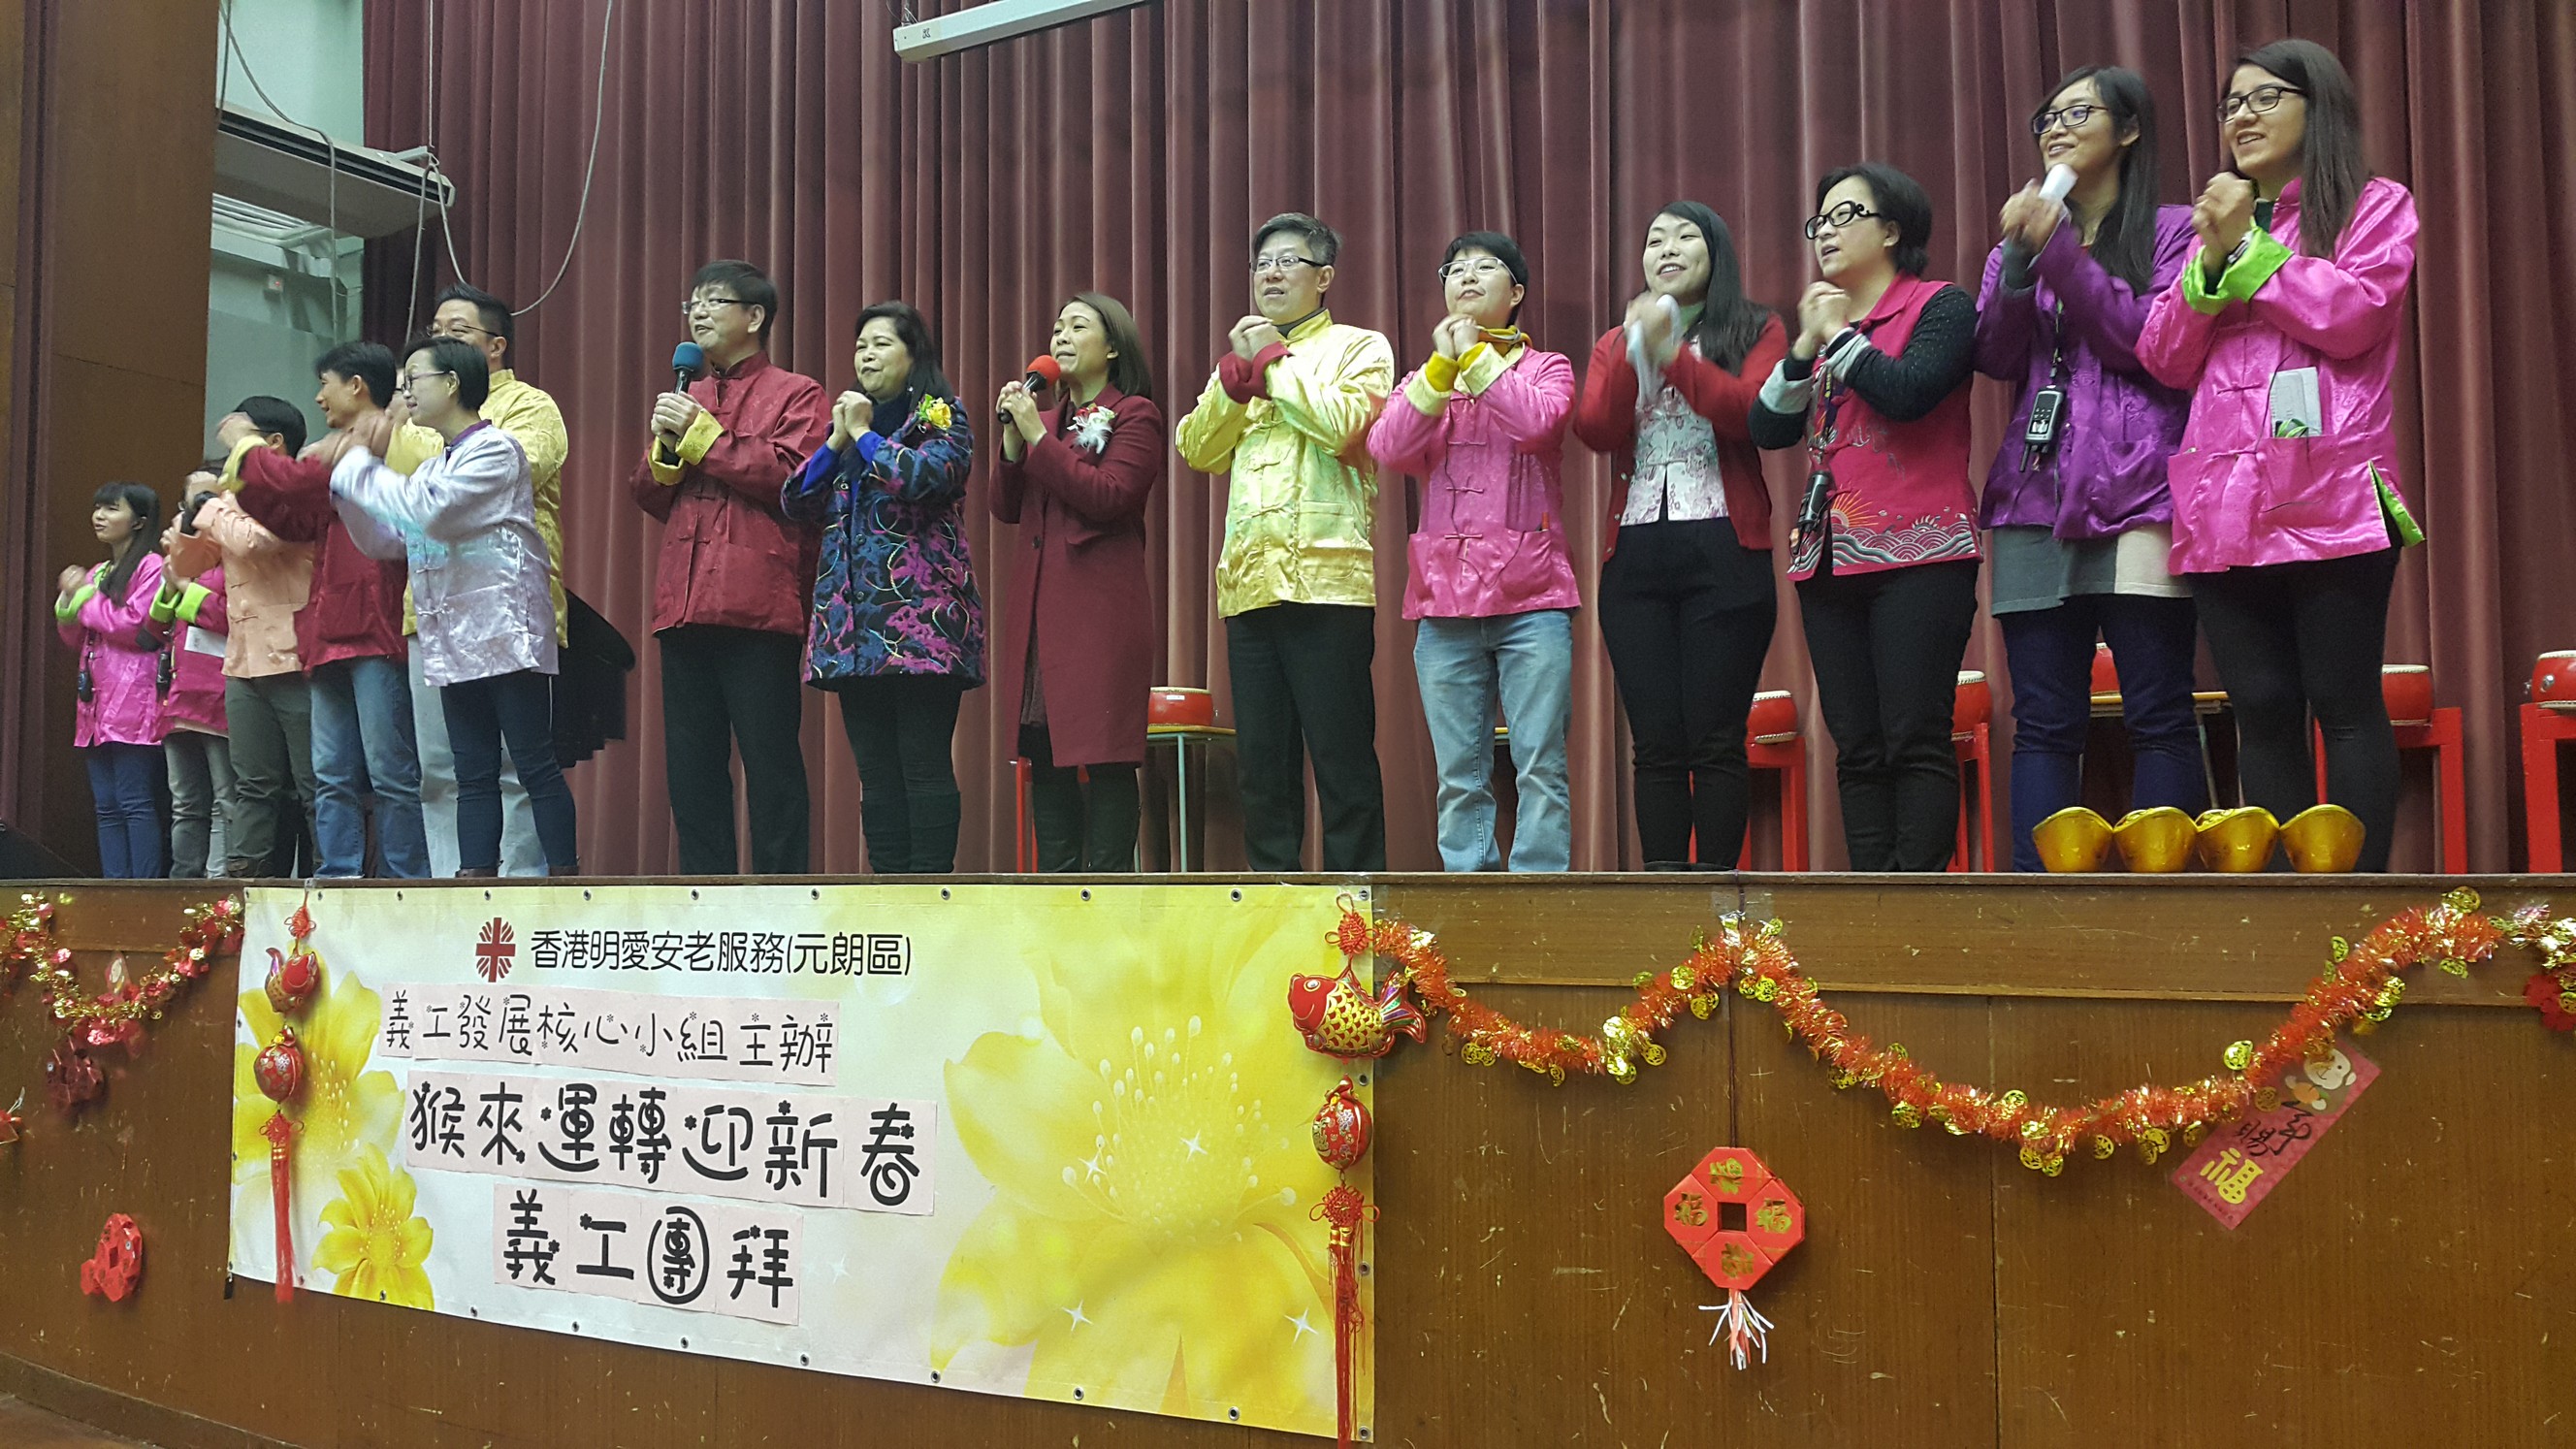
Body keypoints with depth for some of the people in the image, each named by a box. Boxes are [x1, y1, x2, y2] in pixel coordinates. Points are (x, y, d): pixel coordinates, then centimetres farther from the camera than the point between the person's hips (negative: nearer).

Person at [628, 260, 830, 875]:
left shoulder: (796, 395, 4)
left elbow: (790, 476, -12)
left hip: (758, 607, -6)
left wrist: (700, 435, -7)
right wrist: (666, 447, 0)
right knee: (691, 763, 8)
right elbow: (650, 497, 19)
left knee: (770, 761, -5)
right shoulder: (683, 399, 23)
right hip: (685, 606, 7)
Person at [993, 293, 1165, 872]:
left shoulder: (1135, 415, 2)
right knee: (1043, 754, 6)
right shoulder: (1048, 418, 21)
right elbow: (1006, 509, 15)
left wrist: (1038, 437, -11)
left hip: (1101, 606, -7)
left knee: (1103, 755, -8)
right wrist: (1013, 440, 0)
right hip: (1038, 605, 7)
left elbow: (1110, 497, -13)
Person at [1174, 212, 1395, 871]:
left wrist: (1274, 360, -2)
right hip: (1249, 585, 6)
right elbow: (1198, 450, 12)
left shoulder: (1359, 347, 8)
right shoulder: (1240, 356, 25)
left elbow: (1340, 424, -12)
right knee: (1263, 763, 6)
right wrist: (1238, 370, 1)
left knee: (1342, 761, -6)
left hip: (1327, 580, -5)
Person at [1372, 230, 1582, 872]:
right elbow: (1386, 447, -1)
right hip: (1445, 597, 3)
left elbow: (1537, 421, -13)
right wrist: (1441, 369, -7)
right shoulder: (1423, 379, 19)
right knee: (1458, 775, 2)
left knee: (1540, 765, -7)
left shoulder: (1546, 367, 11)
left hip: (1530, 597, -2)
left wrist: (1476, 355, -4)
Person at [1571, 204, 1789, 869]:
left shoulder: (1757, 331, 10)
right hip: (1635, 557, 3)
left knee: (1715, 740, -5)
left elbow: (1752, 414, -9)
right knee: (1656, 743, 1)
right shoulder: (1614, 344, 19)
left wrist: (1672, 352, -15)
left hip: (1724, 552, -3)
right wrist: (1635, 350, -11)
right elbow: (1594, 431, 1)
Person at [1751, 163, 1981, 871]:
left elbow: (1907, 393, -17)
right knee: (1857, 749, 3)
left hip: (1917, 554, -6)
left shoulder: (1941, 306, 3)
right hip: (1828, 558, 6)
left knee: (1915, 742, -10)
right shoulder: (1820, 321, 21)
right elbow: (1768, 429, 11)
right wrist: (1805, 347, -1)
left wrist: (1840, 334, -3)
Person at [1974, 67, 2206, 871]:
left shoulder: (2170, 230, 10)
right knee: (2043, 724, 0)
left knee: (2159, 716, -6)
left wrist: (2061, 252, -9)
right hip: (2035, 498, 4)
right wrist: (2019, 254, -5)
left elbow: (2155, 343, -4)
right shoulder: (2022, 238, 22)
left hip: (2138, 496, -3)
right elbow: (1995, 357, 8)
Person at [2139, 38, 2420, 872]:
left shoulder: (2375, 205, 9)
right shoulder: (2216, 221, 23)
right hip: (2222, 505, 4)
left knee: (2344, 703, -6)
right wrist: (2211, 258, -1)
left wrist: (2247, 246, -2)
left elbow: (2349, 318, -8)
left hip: (2330, 499, -4)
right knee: (2262, 710, 2)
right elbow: (2165, 361, 12)